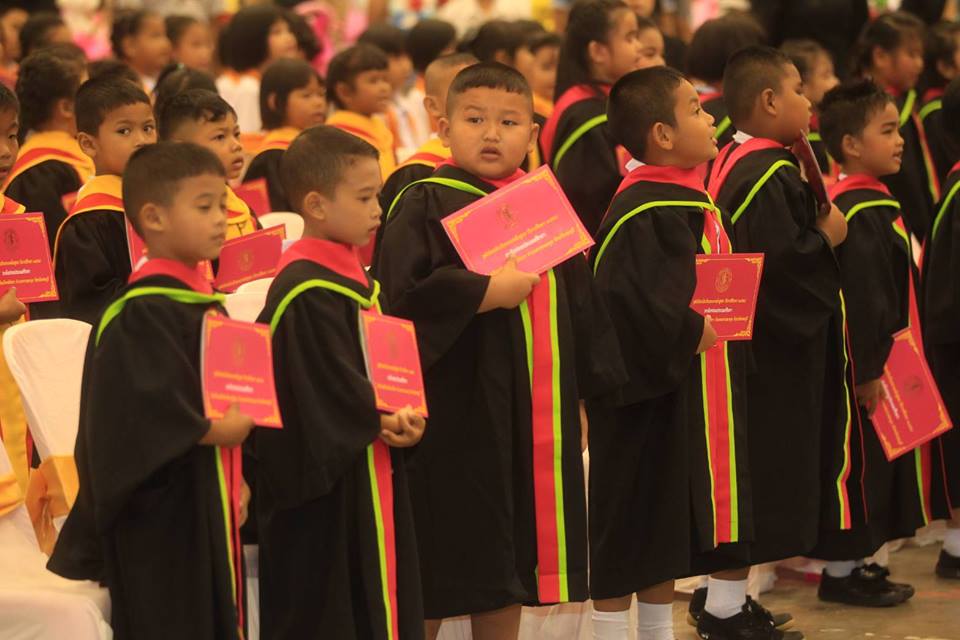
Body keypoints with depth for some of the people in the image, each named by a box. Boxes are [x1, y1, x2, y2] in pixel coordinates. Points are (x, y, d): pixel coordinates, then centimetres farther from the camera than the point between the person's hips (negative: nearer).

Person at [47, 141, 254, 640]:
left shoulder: (204, 302, 12)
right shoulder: (142, 314, -17)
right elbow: (136, 410, -25)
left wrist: (235, 483, 10)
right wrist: (211, 431, -18)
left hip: (210, 510, 9)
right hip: (161, 516, -9)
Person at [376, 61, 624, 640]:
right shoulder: (426, 205, -8)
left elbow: (580, 306, 16)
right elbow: (401, 294, -21)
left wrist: (582, 395, 14)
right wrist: (486, 292, -21)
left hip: (535, 419, 6)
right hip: (457, 414, -6)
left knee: (508, 577, 13)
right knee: (432, 589, 1)